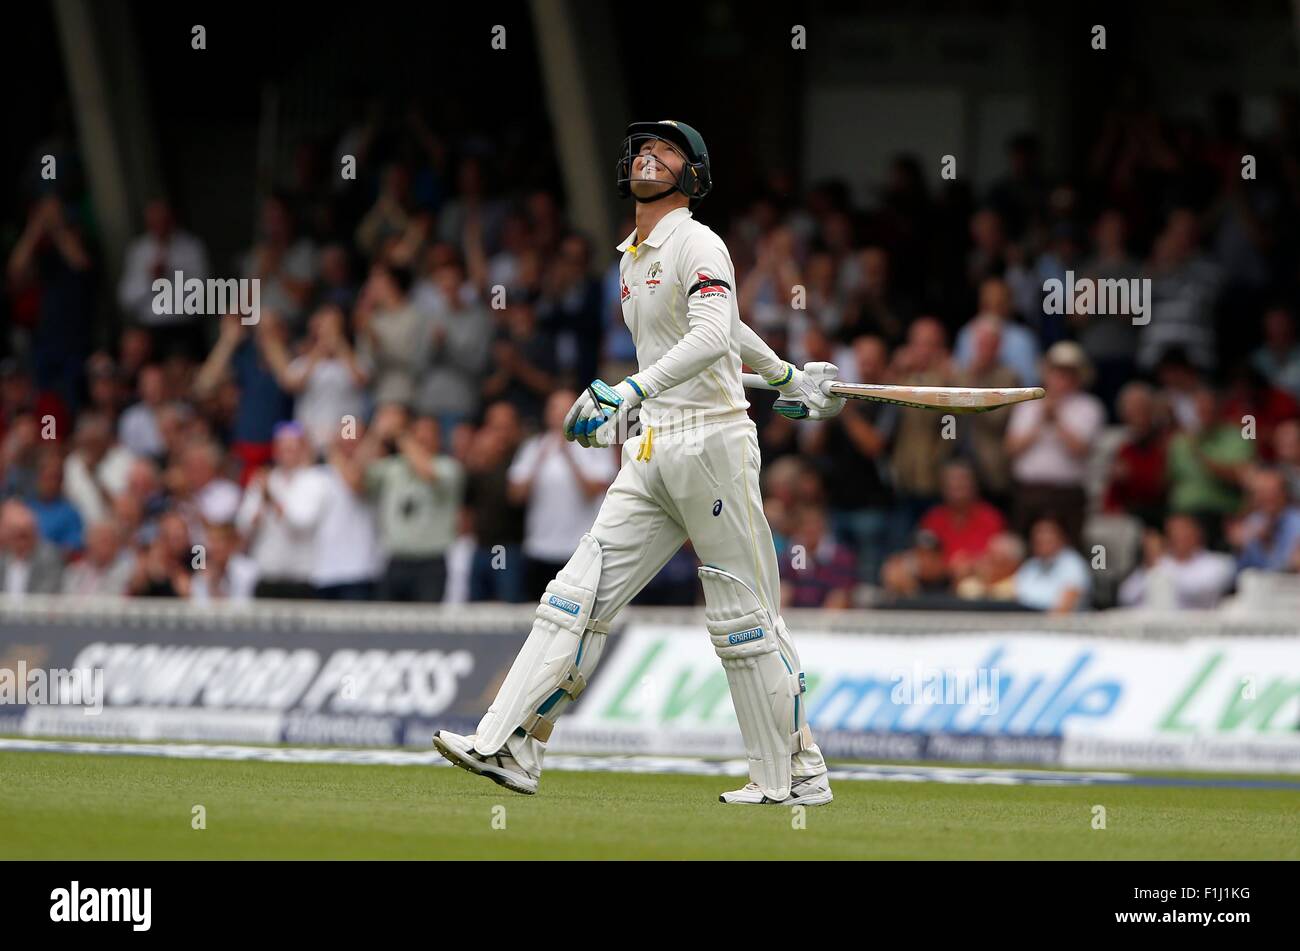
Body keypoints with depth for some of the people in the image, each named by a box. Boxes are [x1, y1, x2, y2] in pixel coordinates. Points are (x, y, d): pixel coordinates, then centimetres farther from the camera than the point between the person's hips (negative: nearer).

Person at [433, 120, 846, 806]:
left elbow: (713, 335, -26)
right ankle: (509, 748, -9)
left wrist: (633, 391, -37)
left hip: (713, 445, -8)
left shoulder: (697, 244, -9)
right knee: (579, 595, -3)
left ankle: (799, 776, 5)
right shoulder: (631, 260, 18)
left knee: (745, 620, -3)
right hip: (651, 456, 8)